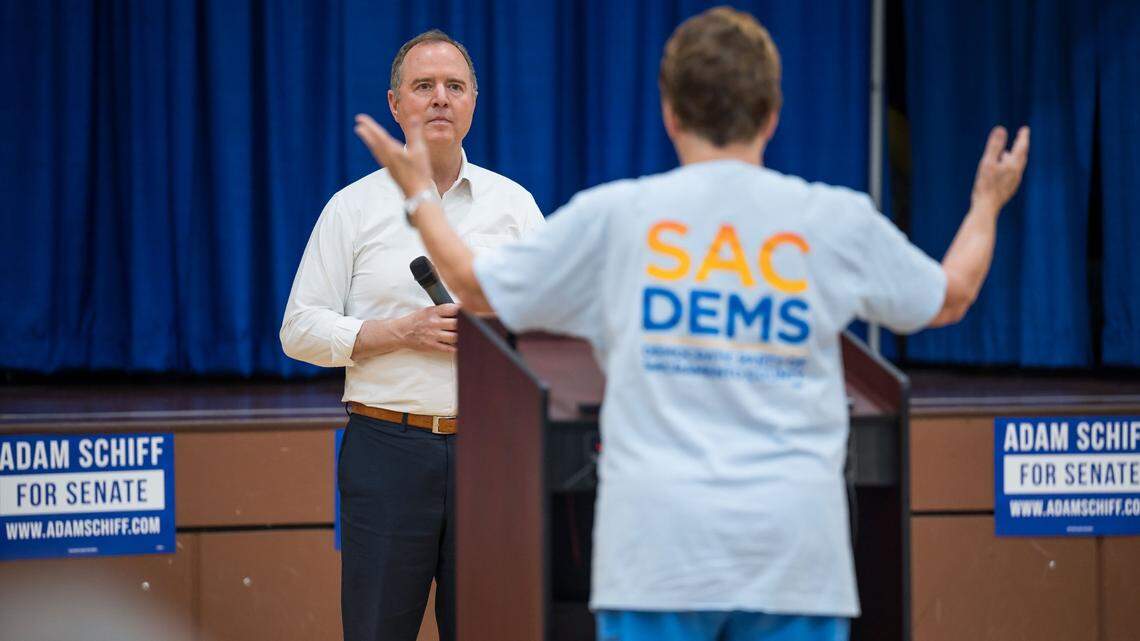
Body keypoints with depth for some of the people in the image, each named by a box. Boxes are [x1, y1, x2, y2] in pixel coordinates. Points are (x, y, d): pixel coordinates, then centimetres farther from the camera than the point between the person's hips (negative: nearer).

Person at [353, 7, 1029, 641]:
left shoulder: (614, 215, 3)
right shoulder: (837, 220, 6)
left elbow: (478, 285, 14)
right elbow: (950, 297, 23)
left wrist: (420, 192, 31)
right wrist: (987, 204, 43)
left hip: (657, 543, -1)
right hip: (795, 543, 1)